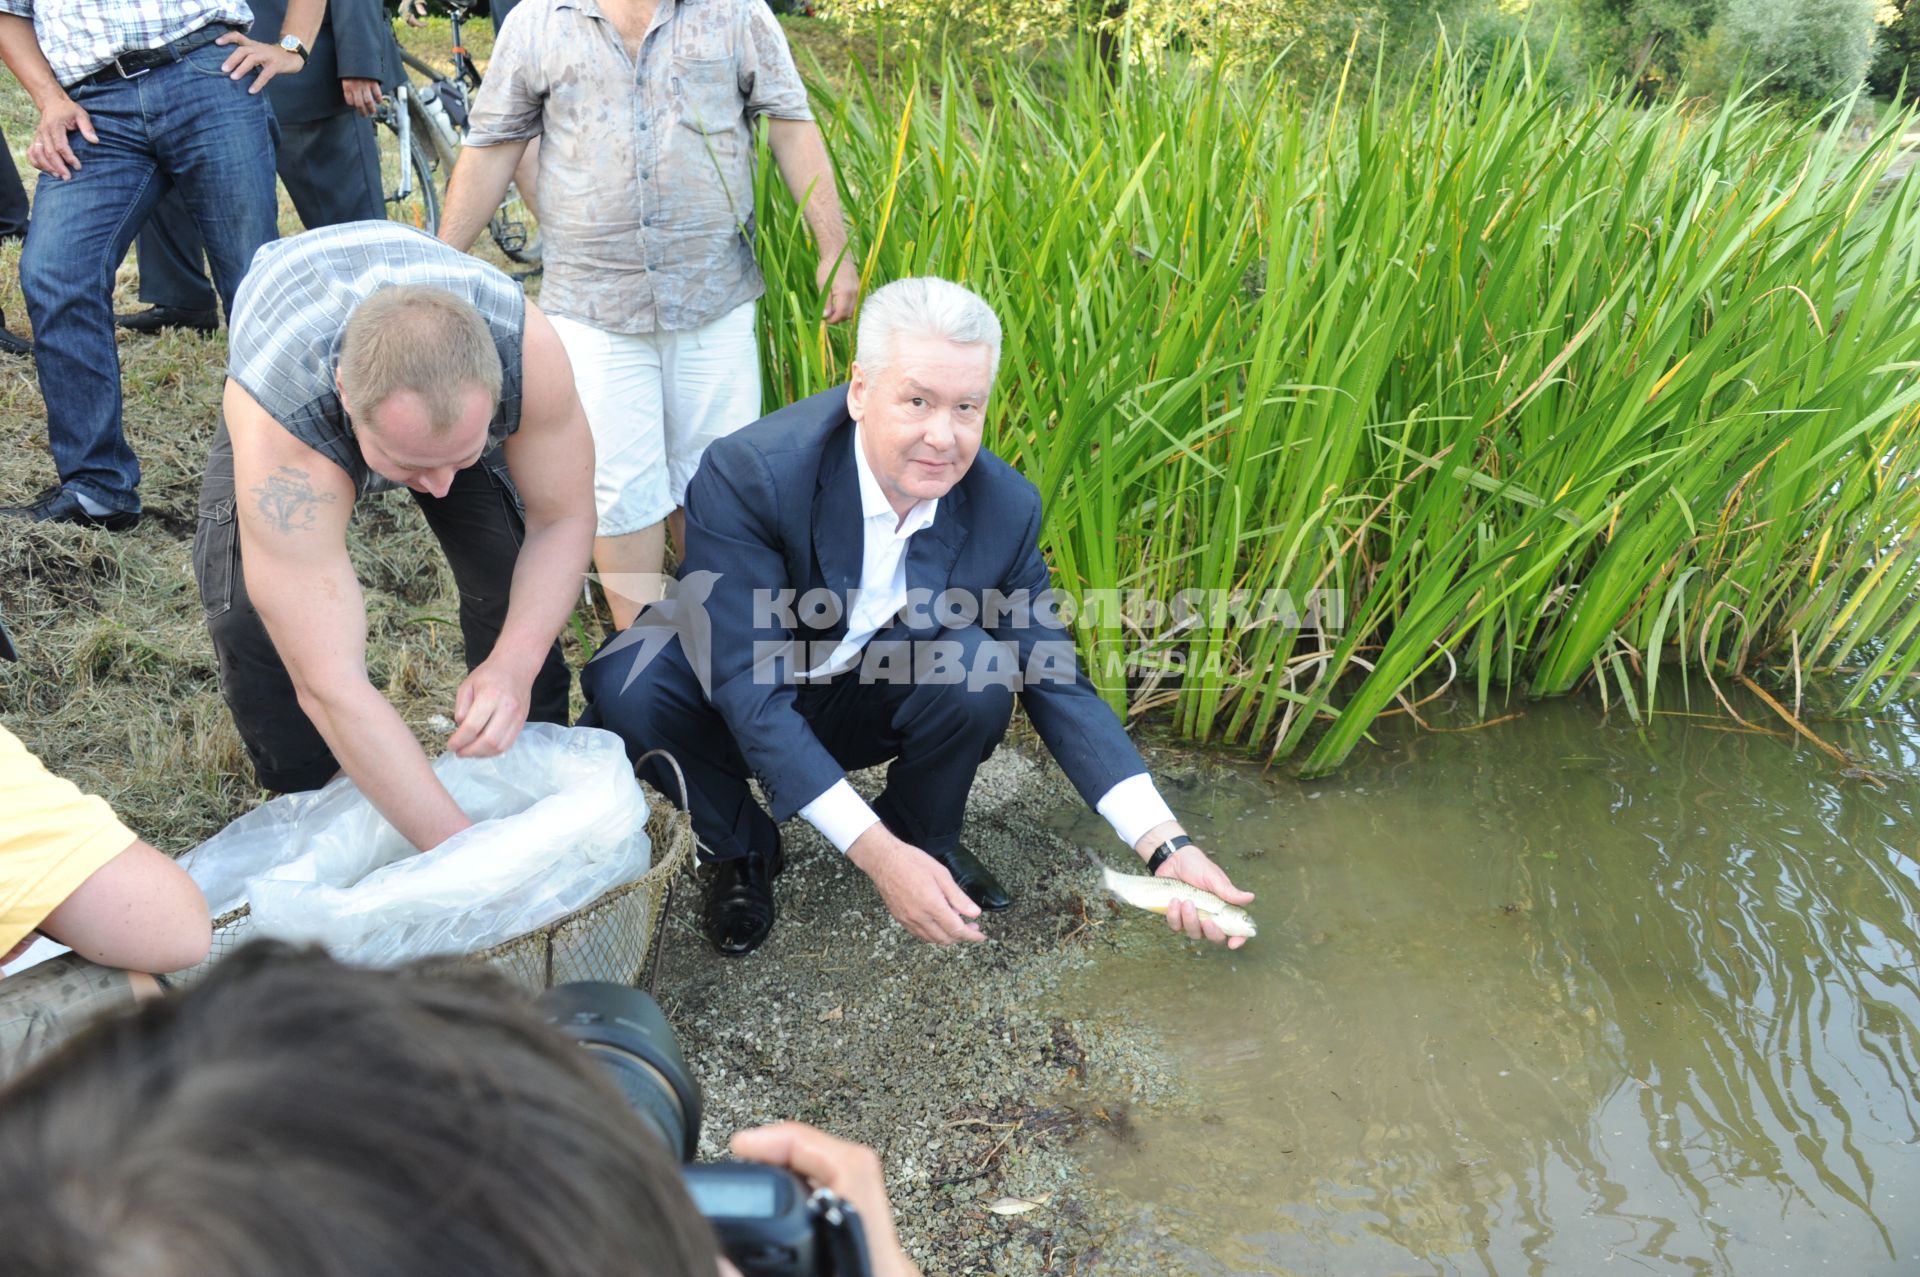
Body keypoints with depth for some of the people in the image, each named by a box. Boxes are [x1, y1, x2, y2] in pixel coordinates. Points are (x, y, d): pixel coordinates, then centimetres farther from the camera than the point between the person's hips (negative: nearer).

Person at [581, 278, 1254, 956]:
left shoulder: (1004, 508, -18)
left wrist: (1166, 847, -24)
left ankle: (927, 838, 3)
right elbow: (747, 691, -33)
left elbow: (1056, 685, -13)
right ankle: (738, 849, -1)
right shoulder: (748, 474, -30)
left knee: (979, 668, -28)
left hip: (866, 711, 2)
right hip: (746, 709, -1)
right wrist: (876, 852, -40)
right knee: (629, 686, -32)